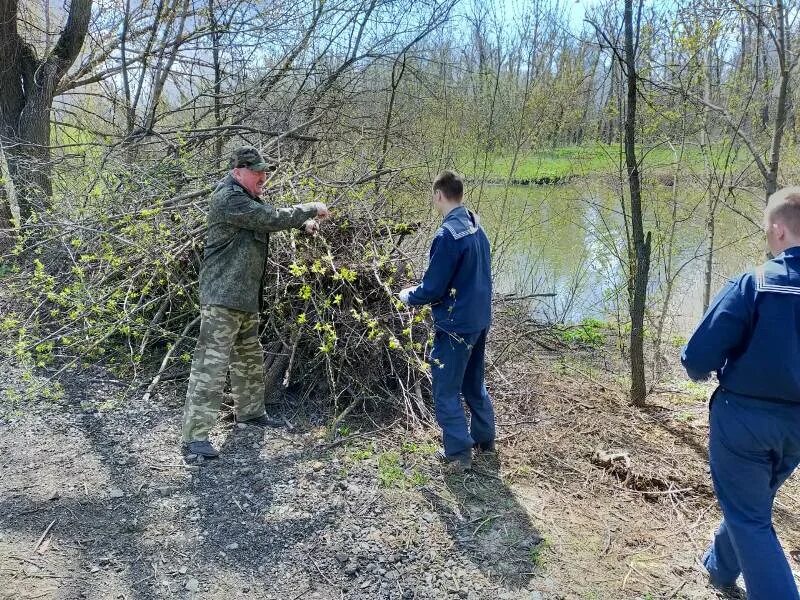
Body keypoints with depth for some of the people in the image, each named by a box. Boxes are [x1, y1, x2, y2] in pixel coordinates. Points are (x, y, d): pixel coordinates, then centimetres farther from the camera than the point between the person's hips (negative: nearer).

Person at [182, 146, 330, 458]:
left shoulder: (247, 198, 16)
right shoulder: (229, 198, -17)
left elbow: (270, 216, 27)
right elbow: (272, 219, -21)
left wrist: (303, 222, 8)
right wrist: (311, 208, -9)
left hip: (245, 298, 11)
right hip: (222, 298, -11)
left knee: (250, 358, 22)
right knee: (211, 364, -10)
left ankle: (249, 411, 39)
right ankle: (195, 435, -6)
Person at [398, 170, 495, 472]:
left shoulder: (448, 235, -22)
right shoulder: (477, 228, 5)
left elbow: (432, 289, -19)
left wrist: (408, 296, 1)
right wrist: (421, 290, 21)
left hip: (455, 325, -9)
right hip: (479, 320, 9)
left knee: (446, 391, 4)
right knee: (474, 382, 22)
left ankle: (458, 453, 11)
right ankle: (484, 439, 34)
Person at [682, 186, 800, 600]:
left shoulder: (753, 285, -21)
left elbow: (697, 358, -21)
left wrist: (703, 371, 2)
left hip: (744, 418, -6)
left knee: (749, 519, 10)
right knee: (751, 503, 27)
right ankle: (721, 567, 49)